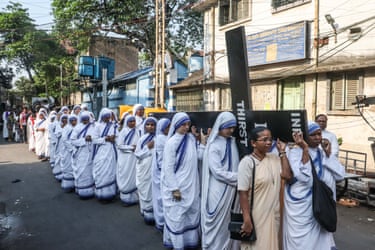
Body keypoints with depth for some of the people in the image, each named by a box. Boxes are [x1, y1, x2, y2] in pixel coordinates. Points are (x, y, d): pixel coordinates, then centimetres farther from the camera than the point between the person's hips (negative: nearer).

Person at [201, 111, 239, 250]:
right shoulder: (213, 146, -13)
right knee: (217, 223, 6)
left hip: (231, 190, 6)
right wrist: (239, 177, -18)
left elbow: (234, 166, 13)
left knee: (227, 222, 16)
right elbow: (217, 172, -19)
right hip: (218, 191, -6)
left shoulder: (232, 142, 8)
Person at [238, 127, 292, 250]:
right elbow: (243, 193, -17)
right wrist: (247, 220, -19)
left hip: (273, 214, 6)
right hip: (256, 217, -6)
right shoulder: (247, 162, -16)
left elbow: (288, 175, -8)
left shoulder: (274, 158, 4)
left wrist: (282, 152, -5)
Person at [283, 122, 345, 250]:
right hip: (301, 207, -6)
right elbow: (304, 177, -26)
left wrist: (328, 154, -10)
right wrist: (305, 149, -26)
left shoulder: (323, 152, 7)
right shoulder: (295, 152, -12)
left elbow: (340, 175, -3)